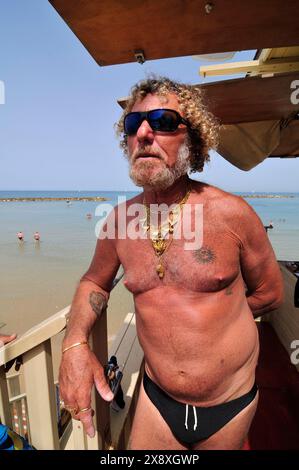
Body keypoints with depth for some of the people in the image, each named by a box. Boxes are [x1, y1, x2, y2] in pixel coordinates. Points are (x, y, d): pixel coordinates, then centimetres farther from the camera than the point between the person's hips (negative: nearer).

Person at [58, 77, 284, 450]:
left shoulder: (232, 212, -18)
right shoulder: (119, 220, -9)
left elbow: (269, 293, -3)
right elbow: (94, 282, 7)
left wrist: (213, 314, 3)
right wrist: (74, 342, -11)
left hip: (231, 405, 0)